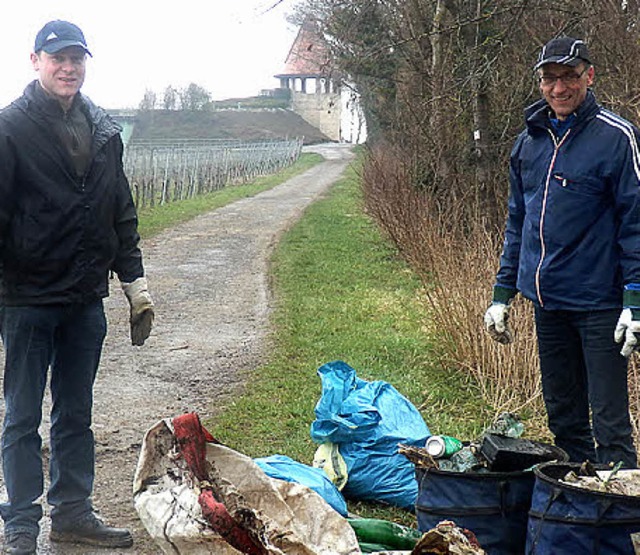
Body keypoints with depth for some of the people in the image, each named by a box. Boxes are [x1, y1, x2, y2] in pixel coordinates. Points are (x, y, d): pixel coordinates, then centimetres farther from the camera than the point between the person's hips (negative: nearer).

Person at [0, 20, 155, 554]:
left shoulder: (103, 128, 8)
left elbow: (122, 213, 14)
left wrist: (135, 281, 12)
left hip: (86, 299, 5)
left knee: (77, 414, 15)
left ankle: (73, 511, 27)